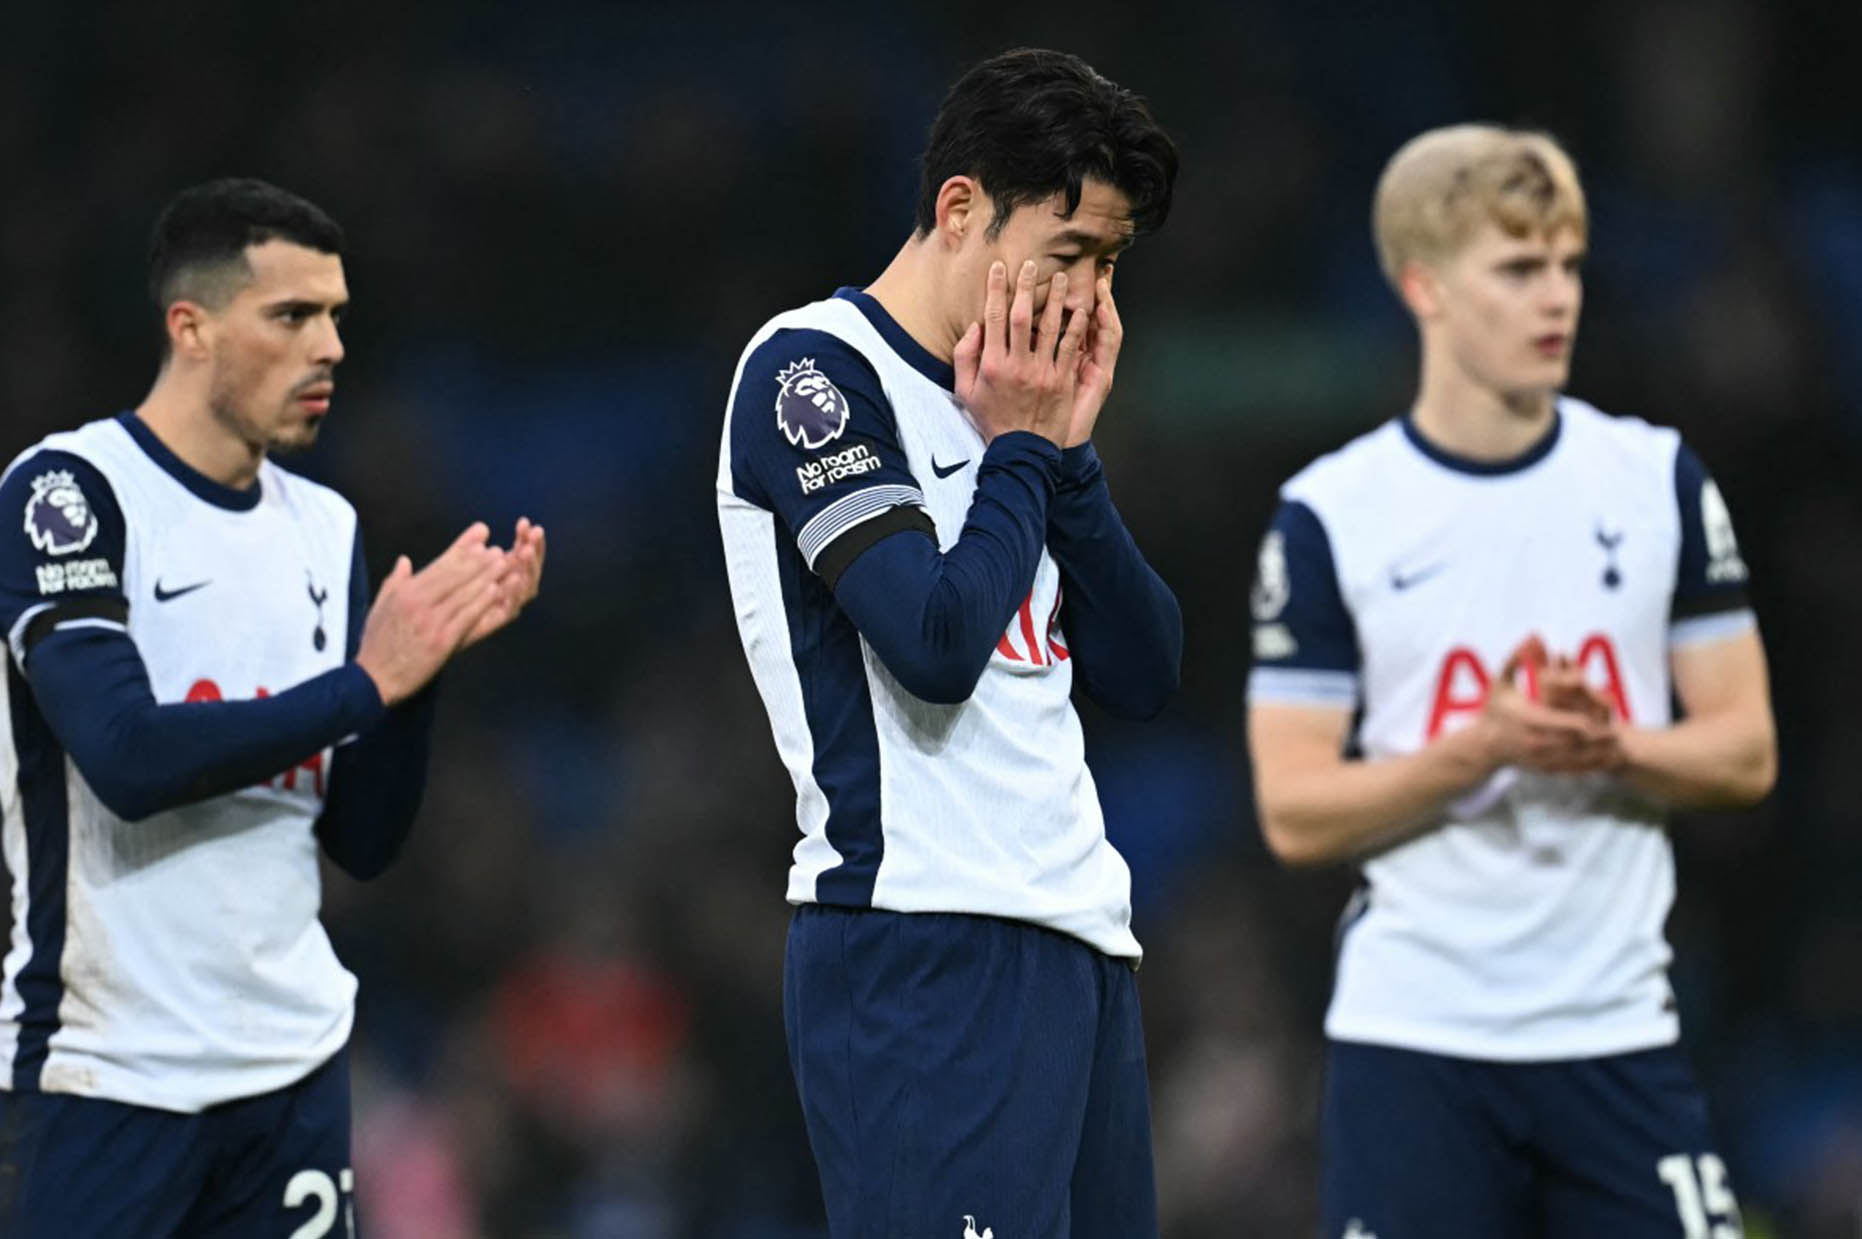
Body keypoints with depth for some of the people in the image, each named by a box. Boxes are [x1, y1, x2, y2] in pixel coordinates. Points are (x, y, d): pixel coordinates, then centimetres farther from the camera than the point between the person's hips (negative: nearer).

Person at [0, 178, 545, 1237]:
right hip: (107, 1069, -6)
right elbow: (127, 760, -21)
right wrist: (367, 682, -16)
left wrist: (427, 657, -5)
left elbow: (364, 842, 10)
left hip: (295, 1067, 6)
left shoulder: (325, 529, 11)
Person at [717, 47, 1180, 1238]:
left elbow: (1145, 678, 15)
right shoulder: (815, 368, -6)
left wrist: (1068, 448, 7)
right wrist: (1017, 449, -3)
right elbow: (940, 640, -18)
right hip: (927, 954, -8)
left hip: (1079, 943, 8)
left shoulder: (1012, 400, 19)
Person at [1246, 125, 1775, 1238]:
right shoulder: (1329, 517, -2)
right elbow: (1295, 813, -4)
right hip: (1412, 1032, -2)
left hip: (1619, 1027, 2)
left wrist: (1611, 745, -14)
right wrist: (1482, 748, -19)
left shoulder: (1660, 480, 5)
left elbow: (1747, 751, 6)